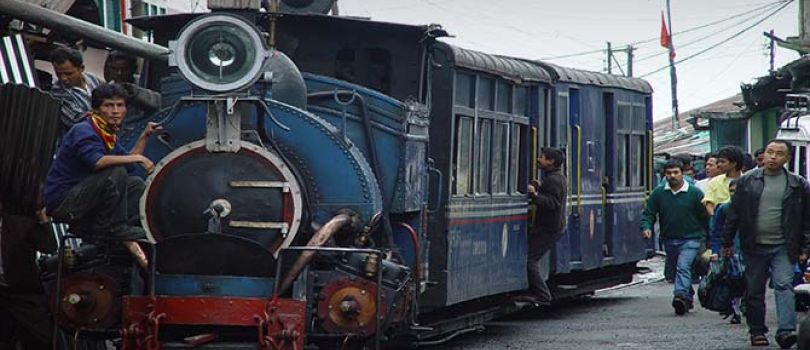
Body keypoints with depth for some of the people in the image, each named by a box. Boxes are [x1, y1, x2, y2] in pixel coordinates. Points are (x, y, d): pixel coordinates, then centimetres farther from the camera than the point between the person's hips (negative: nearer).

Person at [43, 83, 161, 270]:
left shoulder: (107, 133, 15)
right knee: (116, 173, -26)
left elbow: (128, 162, 22)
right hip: (62, 202, -10)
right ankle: (117, 230, -15)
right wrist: (137, 158, -29)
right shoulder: (84, 132, -17)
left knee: (136, 185, 11)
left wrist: (144, 136, 16)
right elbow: (97, 161, -35)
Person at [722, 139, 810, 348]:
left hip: (783, 248, -2)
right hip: (754, 247, 2)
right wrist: (727, 242, 7)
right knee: (754, 291, 7)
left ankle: (786, 331, -23)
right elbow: (734, 213, 9)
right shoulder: (747, 181, 5)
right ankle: (757, 331, 19)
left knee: (784, 285, -16)